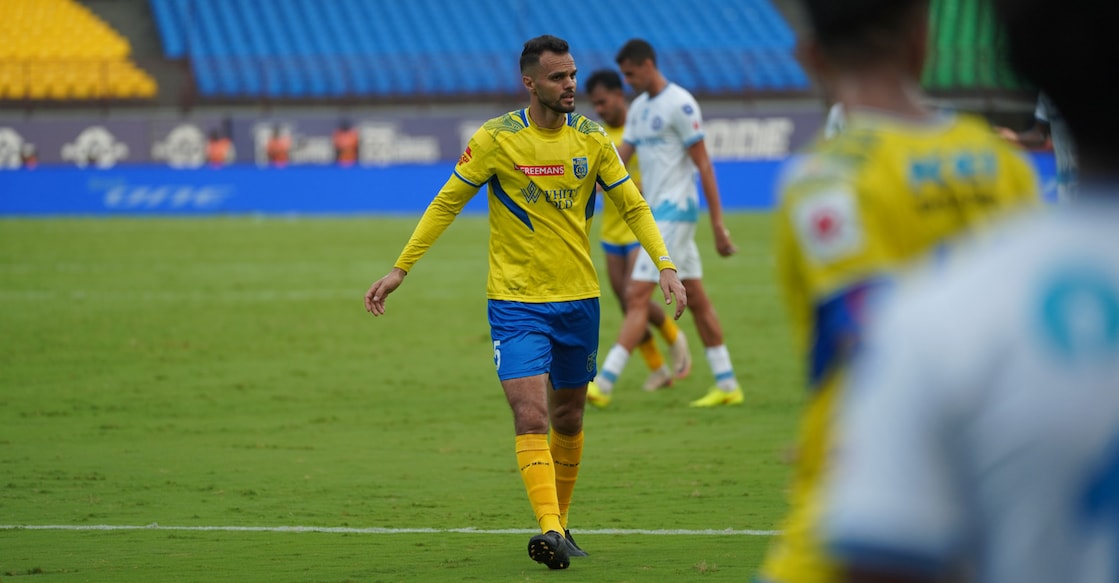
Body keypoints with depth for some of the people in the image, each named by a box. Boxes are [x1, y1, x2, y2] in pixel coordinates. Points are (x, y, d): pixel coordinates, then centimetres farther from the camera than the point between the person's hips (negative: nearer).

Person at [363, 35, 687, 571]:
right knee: (531, 417, -17)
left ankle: (560, 524, 29)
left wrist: (665, 265, -7)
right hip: (515, 301, -4)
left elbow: (633, 206, 7)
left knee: (568, 420, 13)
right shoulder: (496, 140, -8)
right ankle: (549, 529, -26)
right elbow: (446, 204, 0)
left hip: (578, 300, 4)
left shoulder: (591, 140, 0)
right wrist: (399, 270, -4)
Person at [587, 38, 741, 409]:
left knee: (637, 297, -13)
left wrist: (718, 224, -14)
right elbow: (621, 155, 11)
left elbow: (703, 165, -13)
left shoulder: (679, 104, -12)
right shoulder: (639, 107, 14)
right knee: (695, 299, 10)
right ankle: (728, 385, 13)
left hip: (675, 211, -9)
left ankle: (604, 384, -16)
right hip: (656, 212, 9)